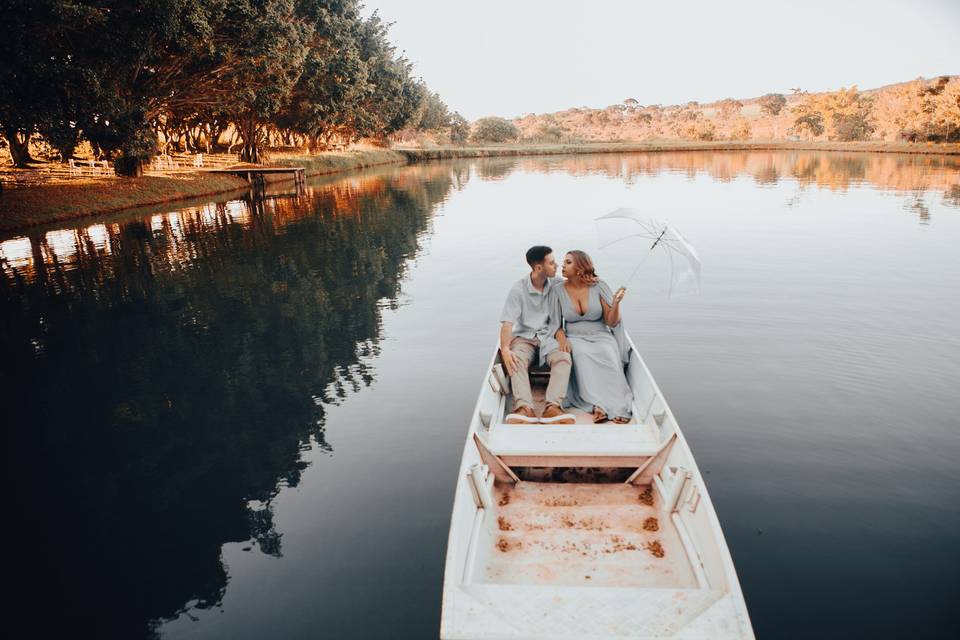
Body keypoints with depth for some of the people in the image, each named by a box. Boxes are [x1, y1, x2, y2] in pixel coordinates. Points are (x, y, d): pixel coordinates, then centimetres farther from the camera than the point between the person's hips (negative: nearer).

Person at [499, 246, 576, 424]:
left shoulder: (557, 285, 2)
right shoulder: (518, 290, -6)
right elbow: (507, 323, -12)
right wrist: (505, 349, -30)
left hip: (550, 336, 2)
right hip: (525, 336, -1)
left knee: (564, 358, -30)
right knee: (517, 360, -34)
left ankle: (552, 408, -45)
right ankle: (525, 409, -50)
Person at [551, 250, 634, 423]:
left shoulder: (599, 287, -1)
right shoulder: (558, 291, 2)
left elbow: (612, 322, -1)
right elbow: (555, 323, 3)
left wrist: (616, 303, -20)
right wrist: (561, 338, -18)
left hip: (600, 336, 0)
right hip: (575, 338, 0)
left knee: (608, 356, -35)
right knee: (581, 355, -36)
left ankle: (618, 408, -35)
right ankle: (597, 404, -37)